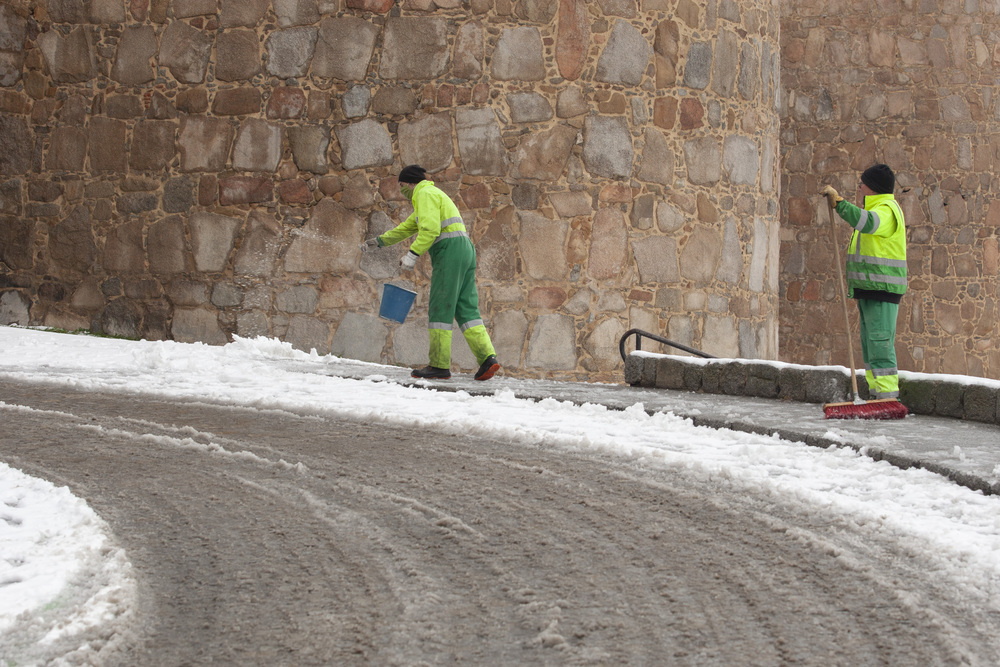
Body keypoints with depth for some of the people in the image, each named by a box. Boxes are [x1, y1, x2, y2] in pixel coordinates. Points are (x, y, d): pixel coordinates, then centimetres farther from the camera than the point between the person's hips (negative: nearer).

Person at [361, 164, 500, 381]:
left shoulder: (425, 194, -2)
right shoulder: (432, 195, 30)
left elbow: (430, 229, -18)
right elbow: (408, 227, 40)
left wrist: (413, 254, -20)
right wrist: (380, 241, 44)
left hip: (449, 251, -9)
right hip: (465, 250, 9)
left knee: (440, 309, -6)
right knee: (466, 308, 3)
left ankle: (439, 365, -6)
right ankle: (487, 358, -10)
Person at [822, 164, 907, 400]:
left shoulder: (887, 209, -12)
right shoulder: (874, 208, 22)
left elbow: (865, 222, -34)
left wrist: (837, 200, -29)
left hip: (882, 290, -11)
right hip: (869, 291, 11)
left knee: (880, 345, -14)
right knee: (870, 345, 10)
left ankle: (888, 397, -15)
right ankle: (877, 396, 13)